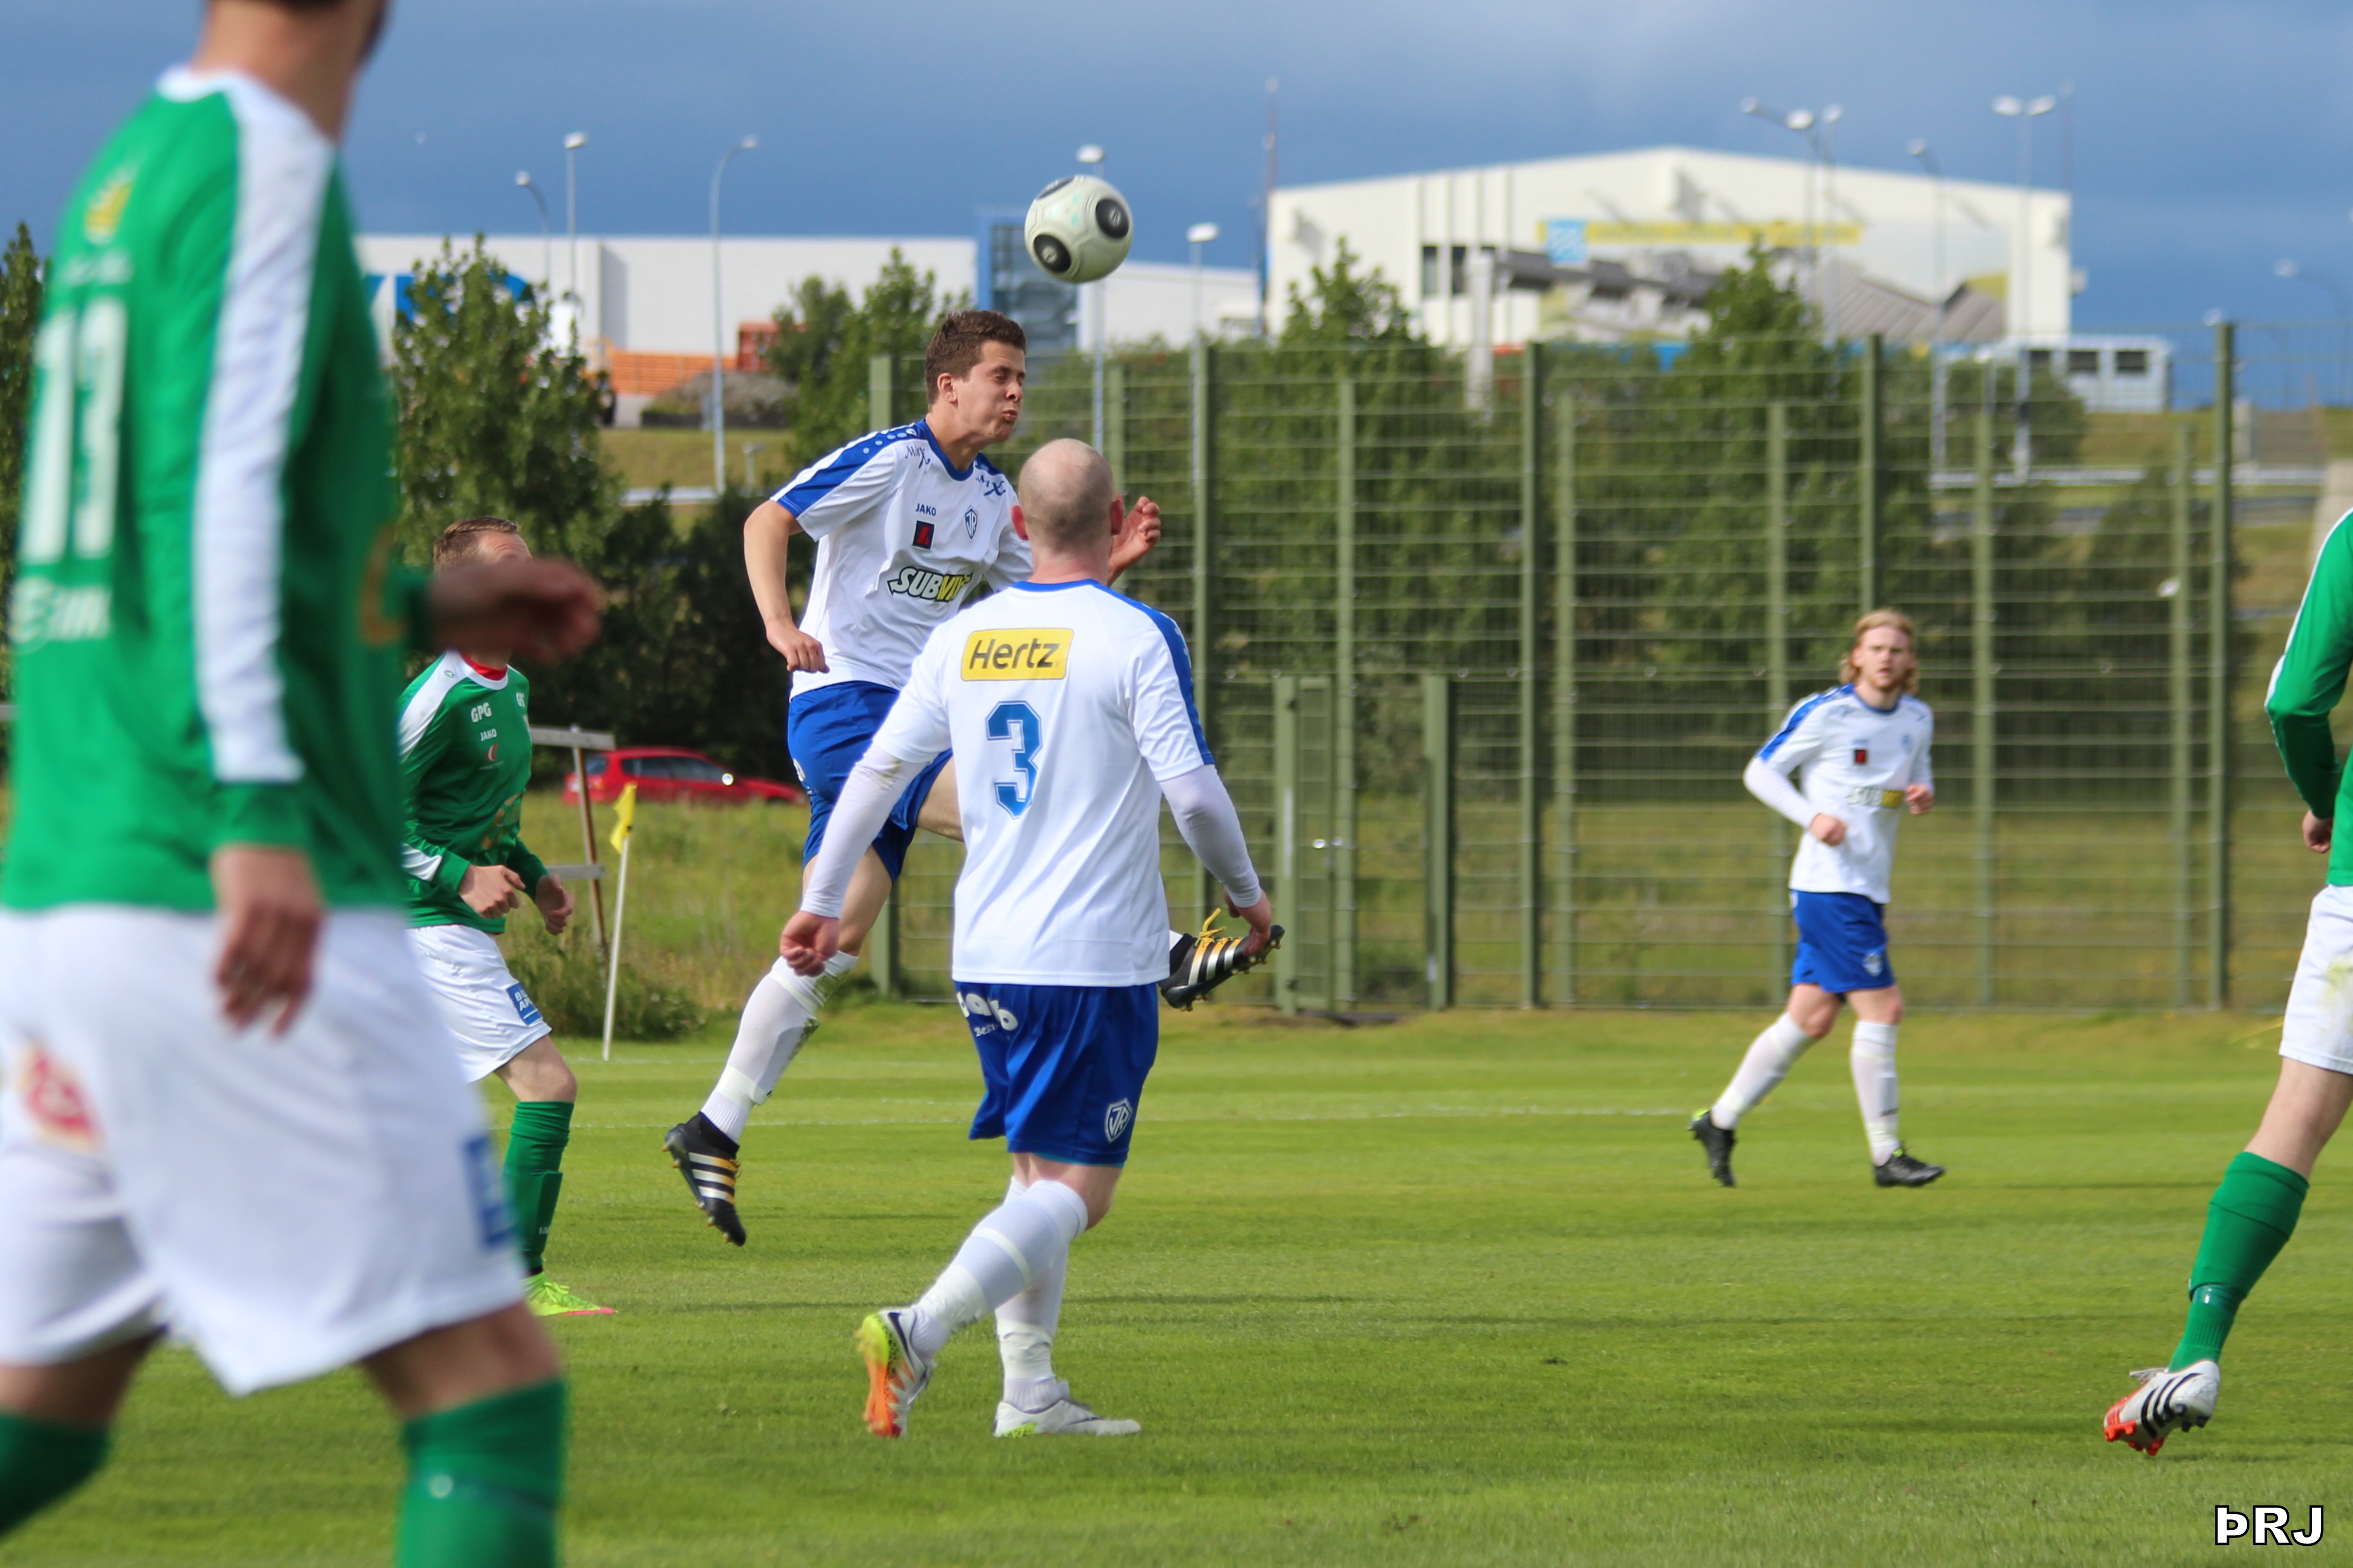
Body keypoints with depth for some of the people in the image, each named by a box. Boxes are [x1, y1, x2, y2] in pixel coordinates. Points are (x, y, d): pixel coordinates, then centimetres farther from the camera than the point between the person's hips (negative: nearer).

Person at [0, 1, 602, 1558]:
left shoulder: (133, 167, 17)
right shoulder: (261, 163, -8)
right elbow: (208, 487, -20)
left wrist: (417, 607, 30)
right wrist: (255, 810, -27)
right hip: (240, 900, -9)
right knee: (491, 1385, -5)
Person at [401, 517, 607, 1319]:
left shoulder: (512, 687, 12)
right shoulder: (440, 696, -18)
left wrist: (533, 874, 12)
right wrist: (458, 876, -23)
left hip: (463, 923, 10)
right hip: (431, 925, -10)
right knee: (549, 1081, -14)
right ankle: (519, 1279, -12)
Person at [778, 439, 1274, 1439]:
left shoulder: (961, 638, 7)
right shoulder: (1137, 639, -9)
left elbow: (879, 770, 9)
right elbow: (1192, 790, -12)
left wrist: (822, 902, 18)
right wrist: (1247, 897, 5)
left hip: (985, 955, 6)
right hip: (1098, 959, -6)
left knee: (1036, 1171, 17)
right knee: (1076, 1191, -7)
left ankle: (1030, 1392, 11)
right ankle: (920, 1330, -26)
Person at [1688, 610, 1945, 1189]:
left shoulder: (1918, 719, 10)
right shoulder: (1825, 714, -9)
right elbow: (1760, 772, -2)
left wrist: (1924, 795, -1)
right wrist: (1812, 816, -17)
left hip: (1869, 890, 8)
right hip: (1828, 883, -8)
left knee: (1812, 1016, 9)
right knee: (1882, 1006, -13)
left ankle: (1720, 1120, 21)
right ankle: (1885, 1154, -8)